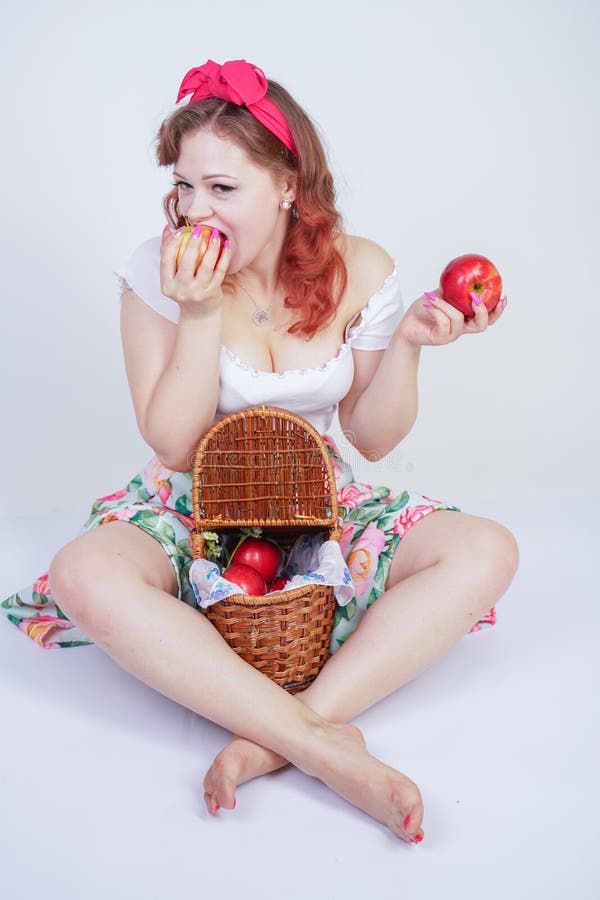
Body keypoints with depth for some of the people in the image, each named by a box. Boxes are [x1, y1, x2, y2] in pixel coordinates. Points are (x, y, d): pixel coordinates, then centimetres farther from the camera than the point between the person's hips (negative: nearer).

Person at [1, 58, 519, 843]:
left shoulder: (359, 270, -7)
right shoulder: (159, 272, -11)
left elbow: (372, 439, -1)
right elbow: (174, 447, -14)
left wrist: (406, 345, -18)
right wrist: (200, 315, -24)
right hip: (194, 507, -1)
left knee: (486, 553, -22)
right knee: (85, 573, -34)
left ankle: (278, 736, -30)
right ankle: (324, 747, -34)